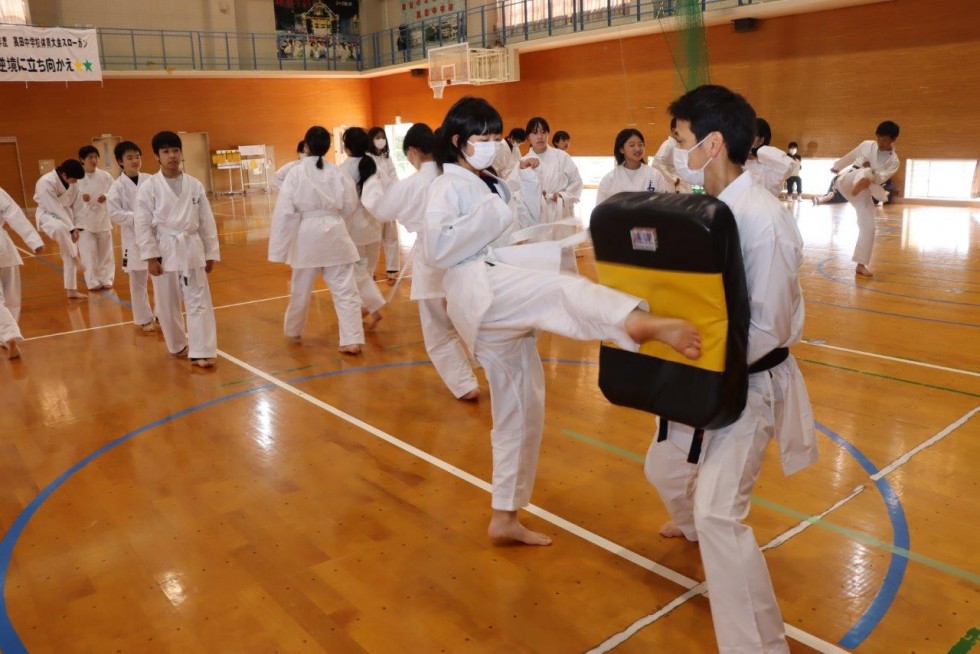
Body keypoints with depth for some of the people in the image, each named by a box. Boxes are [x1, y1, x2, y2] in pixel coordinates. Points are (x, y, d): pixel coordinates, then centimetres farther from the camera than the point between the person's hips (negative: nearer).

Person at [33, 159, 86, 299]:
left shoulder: (71, 181, -4)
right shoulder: (46, 183, -25)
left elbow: (73, 202, 6)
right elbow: (55, 209, -25)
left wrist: (75, 226, 2)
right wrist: (71, 228, -25)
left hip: (65, 214, 6)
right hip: (48, 215, -6)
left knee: (69, 255, 6)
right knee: (60, 228, -44)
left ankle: (71, 290, 15)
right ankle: (76, 259, -24)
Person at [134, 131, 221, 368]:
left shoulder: (194, 185, 2)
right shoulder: (149, 187, -4)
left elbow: (206, 221, 6)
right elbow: (142, 224, -5)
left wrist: (211, 253, 5)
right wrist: (150, 256, -9)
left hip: (192, 249, 1)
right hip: (164, 250, -1)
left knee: (199, 301, -1)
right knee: (167, 304, 10)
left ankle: (201, 352, 4)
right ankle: (179, 346, 29)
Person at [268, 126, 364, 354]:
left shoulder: (296, 173, -8)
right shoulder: (337, 173, -3)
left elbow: (284, 211, -10)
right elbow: (350, 205, 5)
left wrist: (280, 247, -5)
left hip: (306, 235, 0)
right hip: (335, 234, 1)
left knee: (301, 288, 17)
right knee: (345, 289, 1)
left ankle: (293, 330, 38)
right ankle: (352, 340, -5)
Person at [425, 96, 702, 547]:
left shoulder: (491, 186, 27)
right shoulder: (448, 187, 1)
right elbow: (437, 249, -15)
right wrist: (490, 216, -13)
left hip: (505, 304, 9)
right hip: (479, 291, -9)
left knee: (521, 410, 10)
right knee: (560, 290, -37)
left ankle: (504, 518, 22)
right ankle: (643, 323, -71)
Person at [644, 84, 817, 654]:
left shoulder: (763, 220, -26)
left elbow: (768, 330, -25)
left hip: (748, 384, -8)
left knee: (718, 513, -14)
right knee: (665, 468, 25)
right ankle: (692, 526, 60)